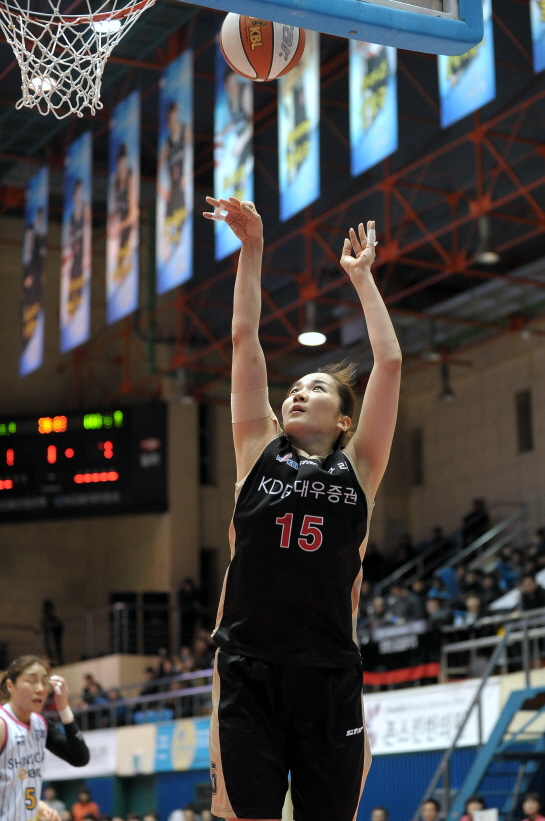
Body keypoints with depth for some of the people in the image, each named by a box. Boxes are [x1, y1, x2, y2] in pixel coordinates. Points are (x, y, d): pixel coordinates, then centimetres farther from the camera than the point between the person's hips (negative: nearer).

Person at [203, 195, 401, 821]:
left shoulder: (357, 466, 11)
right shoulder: (260, 451, 13)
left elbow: (389, 361, 8)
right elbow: (245, 338, 10)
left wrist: (361, 276, 16)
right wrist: (252, 247, 9)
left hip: (329, 676, 1)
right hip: (249, 671, 0)